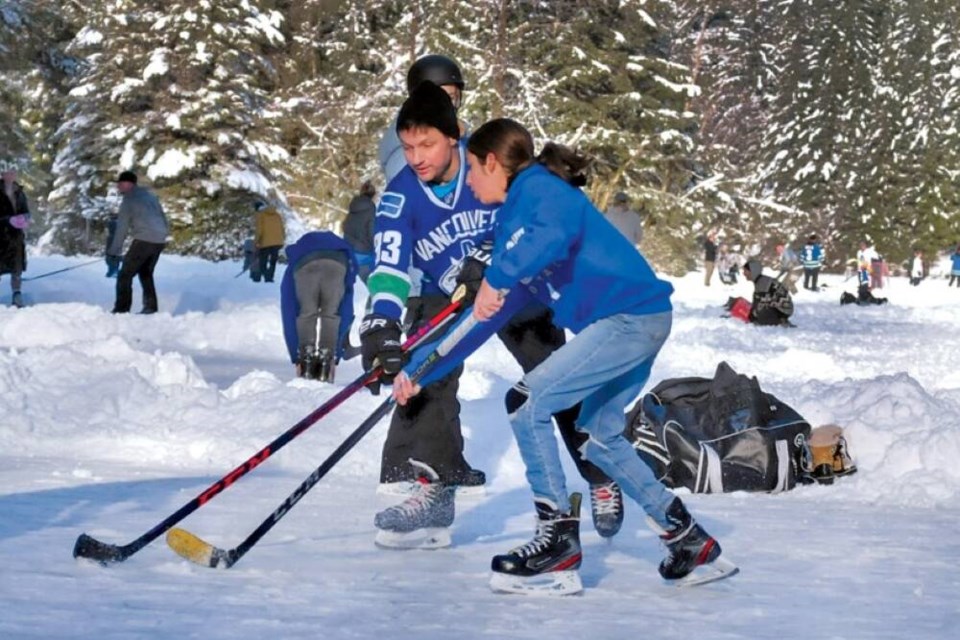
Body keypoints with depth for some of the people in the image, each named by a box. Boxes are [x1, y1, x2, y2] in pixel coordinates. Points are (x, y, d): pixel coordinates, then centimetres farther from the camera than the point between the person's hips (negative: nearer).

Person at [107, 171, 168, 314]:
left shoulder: (129, 200, -4)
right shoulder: (149, 195, 17)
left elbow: (122, 227, -7)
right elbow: (163, 217, 20)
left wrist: (114, 250, -4)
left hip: (144, 240, -8)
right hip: (160, 241, 8)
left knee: (125, 274, -1)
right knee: (146, 273, 23)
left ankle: (121, 309, -9)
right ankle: (151, 307, 19)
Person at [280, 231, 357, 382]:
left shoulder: (290, 275, 43)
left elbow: (289, 319, 40)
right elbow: (346, 315, 43)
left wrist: (296, 359, 42)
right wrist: (336, 358, 43)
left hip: (304, 263, -1)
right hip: (338, 263, 1)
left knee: (307, 314, 15)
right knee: (330, 315, 15)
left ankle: (306, 356, -1)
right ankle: (326, 359, 0)